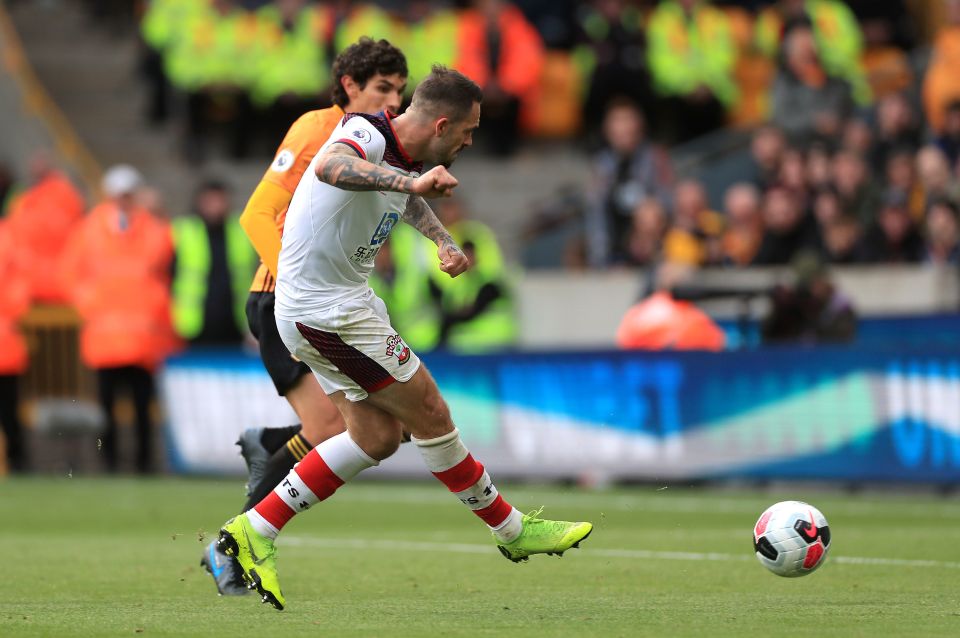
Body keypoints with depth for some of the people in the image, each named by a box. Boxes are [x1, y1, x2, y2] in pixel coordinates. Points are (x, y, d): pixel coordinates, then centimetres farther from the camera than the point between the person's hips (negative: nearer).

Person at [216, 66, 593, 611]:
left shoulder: (405, 158, 6)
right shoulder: (366, 134, -23)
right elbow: (330, 166, -49)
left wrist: (444, 242, 16)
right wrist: (410, 181, -63)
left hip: (348, 300, 10)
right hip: (328, 313, -10)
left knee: (379, 435, 12)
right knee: (430, 414, 0)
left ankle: (256, 530, 12)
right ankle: (513, 530, 14)